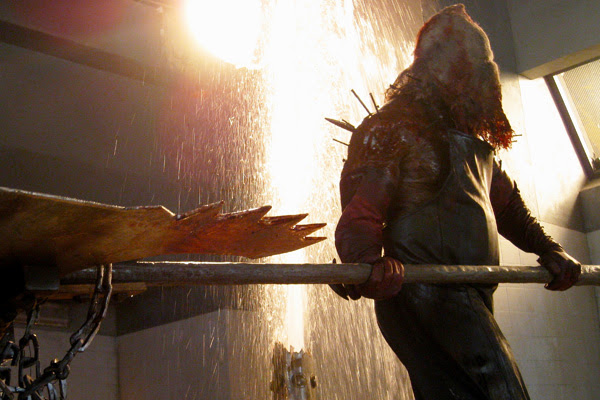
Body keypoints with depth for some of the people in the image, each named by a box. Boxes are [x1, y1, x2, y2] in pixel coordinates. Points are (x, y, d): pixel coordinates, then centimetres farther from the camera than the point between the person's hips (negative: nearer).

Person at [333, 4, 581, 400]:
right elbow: (359, 214, -13)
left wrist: (548, 249, 26)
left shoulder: (474, 142, 23)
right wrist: (367, 262, -33)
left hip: (472, 294, 8)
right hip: (423, 289, -8)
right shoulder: (392, 128, -3)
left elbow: (507, 202, 36)